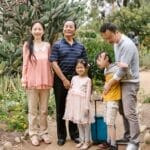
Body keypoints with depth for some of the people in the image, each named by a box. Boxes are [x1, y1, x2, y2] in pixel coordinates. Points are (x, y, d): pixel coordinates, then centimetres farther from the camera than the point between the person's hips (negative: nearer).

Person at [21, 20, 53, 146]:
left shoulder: (47, 45, 6)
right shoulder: (27, 45, 3)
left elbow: (50, 64, 9)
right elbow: (25, 64, 3)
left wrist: (51, 80, 6)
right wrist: (24, 80, -2)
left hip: (45, 81, 2)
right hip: (32, 81, -1)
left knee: (44, 109, 9)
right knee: (33, 109, 4)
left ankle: (44, 132, 19)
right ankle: (34, 133, 13)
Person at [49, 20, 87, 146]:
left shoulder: (80, 46, 8)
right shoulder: (57, 45, 0)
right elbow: (54, 63, -7)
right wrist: (64, 80, -12)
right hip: (60, 79, -2)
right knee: (61, 108, 5)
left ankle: (74, 134, 21)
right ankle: (61, 135, 16)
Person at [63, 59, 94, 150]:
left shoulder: (88, 80, -4)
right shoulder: (74, 78, 10)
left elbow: (88, 94, -9)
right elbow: (70, 90, 13)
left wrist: (86, 106, -14)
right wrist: (68, 101, 8)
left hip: (83, 102, -5)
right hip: (74, 102, 5)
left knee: (85, 122, 1)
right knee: (78, 122, 11)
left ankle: (87, 141, 13)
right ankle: (82, 140, 22)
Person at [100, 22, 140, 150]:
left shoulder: (127, 45, -21)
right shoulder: (116, 43, 8)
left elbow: (123, 69, -23)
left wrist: (109, 84, -14)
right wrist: (111, 82, 10)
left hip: (130, 82, -9)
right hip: (121, 81, 9)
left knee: (129, 112, -7)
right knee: (123, 111, 13)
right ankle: (128, 136, 25)